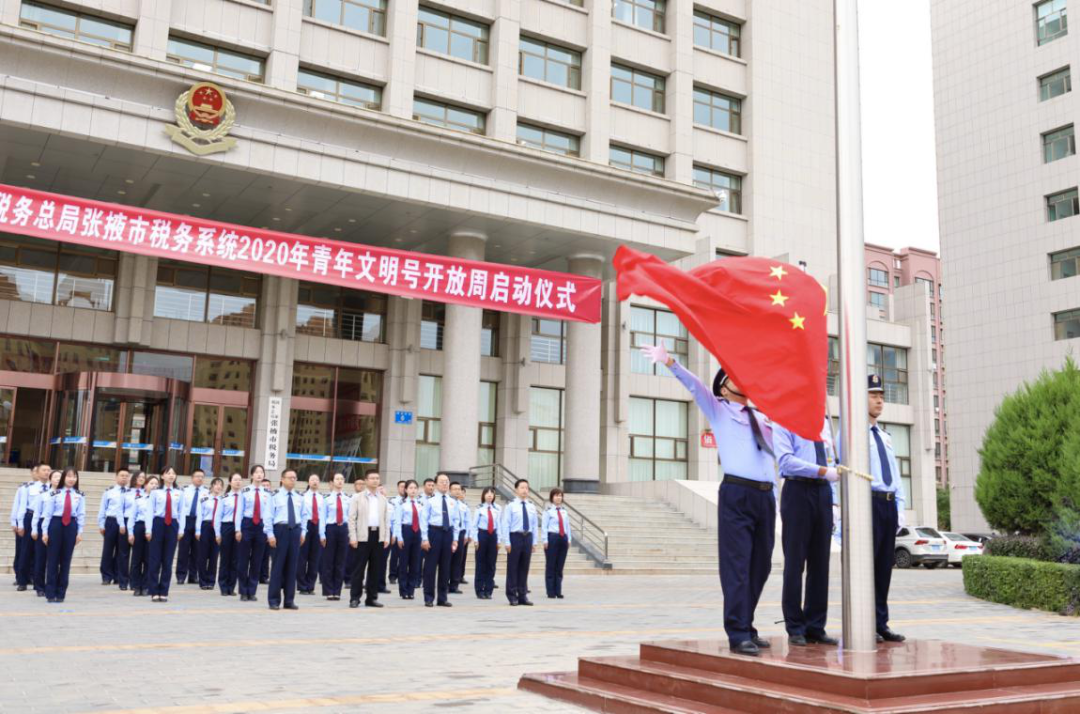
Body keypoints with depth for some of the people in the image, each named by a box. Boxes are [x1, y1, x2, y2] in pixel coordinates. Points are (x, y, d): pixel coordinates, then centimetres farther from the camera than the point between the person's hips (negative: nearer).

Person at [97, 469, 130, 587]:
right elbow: (102, 509, 7)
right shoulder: (109, 491, 5)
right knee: (108, 549, 3)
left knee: (121, 551, 6)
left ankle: (118, 577, 15)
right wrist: (101, 525, 2)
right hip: (111, 521, 0)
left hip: (125, 523, 0)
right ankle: (107, 576, 12)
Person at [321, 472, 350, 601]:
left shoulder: (347, 499, 6)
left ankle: (337, 591, 14)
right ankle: (328, 591, 10)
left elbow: (350, 517, 8)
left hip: (343, 529, 2)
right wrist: (322, 534, -6)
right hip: (330, 528, -2)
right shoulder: (327, 498, -2)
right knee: (328, 560, 2)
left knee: (340, 561, 6)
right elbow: (323, 517, -1)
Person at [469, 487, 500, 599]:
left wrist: (498, 540, 5)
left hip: (493, 536, 3)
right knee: (481, 564, 2)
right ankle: (480, 591, 10)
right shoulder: (479, 508, -4)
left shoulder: (496, 509, 5)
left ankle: (488, 590, 14)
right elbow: (473, 525, -3)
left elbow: (498, 525, 8)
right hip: (482, 535, -3)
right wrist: (475, 539, -8)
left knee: (491, 564, 6)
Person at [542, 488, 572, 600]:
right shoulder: (548, 511, -4)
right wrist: (545, 540, -11)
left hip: (563, 538, 5)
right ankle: (551, 592, 7)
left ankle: (558, 591, 14)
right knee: (550, 565, 1)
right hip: (552, 537, -5)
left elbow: (567, 526, 14)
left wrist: (569, 539, 9)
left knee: (560, 566, 8)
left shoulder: (564, 511, 11)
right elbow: (544, 526, -6)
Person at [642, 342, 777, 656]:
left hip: (766, 495, 5)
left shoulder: (763, 418, 24)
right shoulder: (718, 410, 11)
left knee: (760, 565, 8)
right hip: (736, 493, -5)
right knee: (737, 565, -9)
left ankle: (746, 626, 20)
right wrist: (669, 362, -19)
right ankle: (738, 634, -6)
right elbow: (694, 385, -5)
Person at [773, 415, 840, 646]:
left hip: (823, 492, 6)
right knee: (795, 561, -1)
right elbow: (786, 460, -14)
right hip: (798, 491, -6)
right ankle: (795, 629, 7)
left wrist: (831, 498, 12)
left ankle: (815, 627, 14)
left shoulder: (824, 422, 17)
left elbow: (831, 459, 18)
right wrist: (823, 471, -20)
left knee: (820, 562, 7)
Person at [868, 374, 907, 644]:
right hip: (868, 501, -8)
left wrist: (899, 507, 14)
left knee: (885, 565, 8)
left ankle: (881, 624, 13)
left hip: (889, 503, 8)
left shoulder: (885, 437, 22)